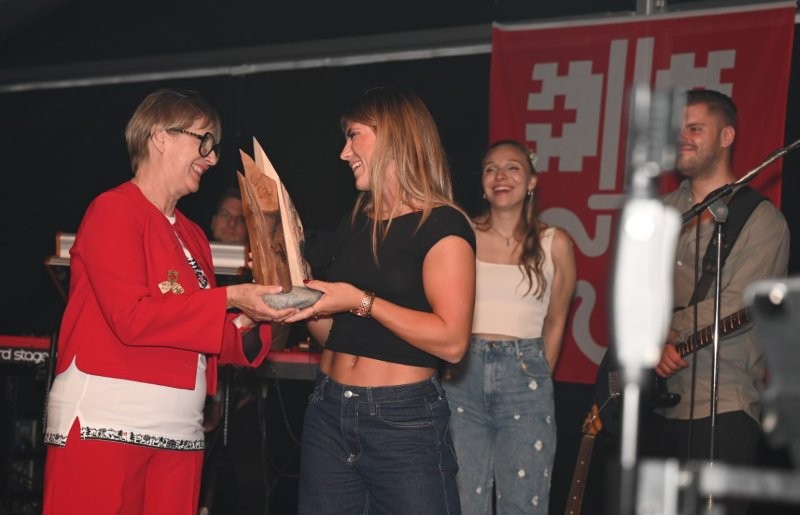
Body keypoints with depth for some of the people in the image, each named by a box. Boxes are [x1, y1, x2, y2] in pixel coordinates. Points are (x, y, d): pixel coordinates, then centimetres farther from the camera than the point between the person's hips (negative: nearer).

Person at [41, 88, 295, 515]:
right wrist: (230, 298, -14)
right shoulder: (114, 210, -4)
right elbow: (131, 318, -14)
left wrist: (248, 320, -1)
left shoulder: (191, 236, 18)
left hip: (179, 430, 7)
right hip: (104, 426, -7)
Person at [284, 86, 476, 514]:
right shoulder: (355, 223, 14)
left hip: (405, 421, -7)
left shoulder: (441, 225, -8)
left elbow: (451, 341, -19)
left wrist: (362, 301, -19)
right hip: (328, 413, 7)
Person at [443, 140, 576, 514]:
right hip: (462, 375, 0)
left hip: (524, 377, 0)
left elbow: (555, 322, 13)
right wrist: (446, 364, 1)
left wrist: (538, 377, 10)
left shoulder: (554, 244, 5)